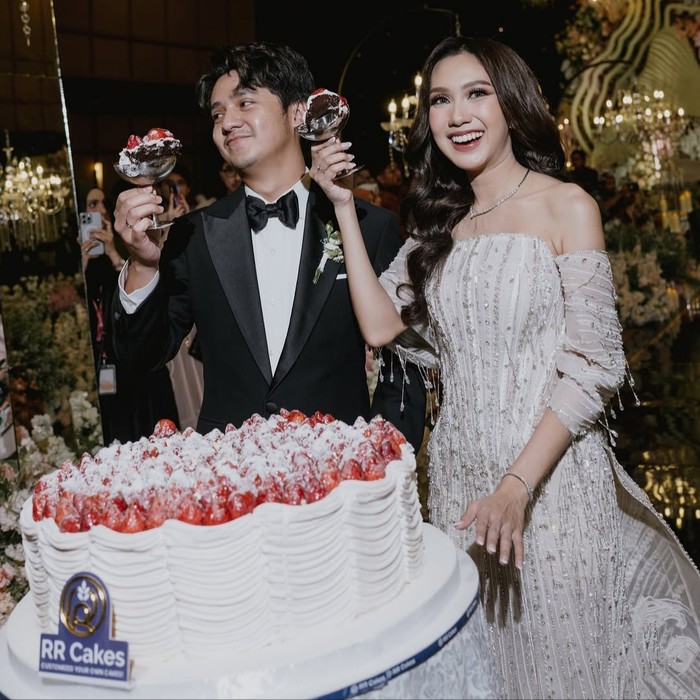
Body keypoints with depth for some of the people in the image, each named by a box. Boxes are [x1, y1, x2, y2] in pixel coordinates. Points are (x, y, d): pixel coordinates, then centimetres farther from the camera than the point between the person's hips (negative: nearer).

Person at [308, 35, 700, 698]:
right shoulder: (438, 220, 8)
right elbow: (382, 326, -3)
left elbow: (592, 365, -12)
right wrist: (345, 208, -5)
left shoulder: (566, 206, -7)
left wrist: (517, 486, -21)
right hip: (458, 472, 4)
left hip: (550, 472, -4)